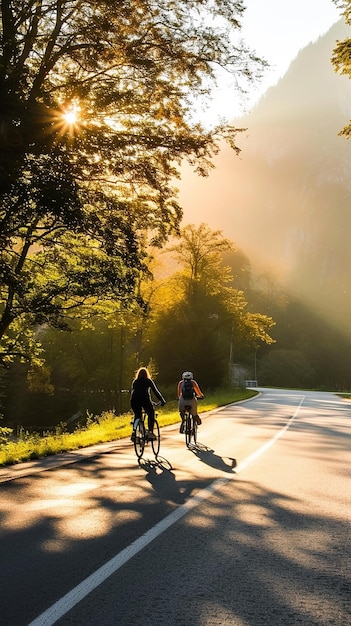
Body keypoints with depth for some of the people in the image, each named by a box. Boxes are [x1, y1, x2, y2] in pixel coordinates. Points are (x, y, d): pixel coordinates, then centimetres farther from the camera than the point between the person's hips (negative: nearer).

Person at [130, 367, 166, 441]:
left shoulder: (135, 382, 27)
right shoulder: (148, 381, 19)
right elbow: (156, 391, 19)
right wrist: (162, 401, 24)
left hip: (134, 400, 3)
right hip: (145, 399, -3)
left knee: (137, 416, 20)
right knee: (151, 414, 15)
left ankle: (134, 432, 2)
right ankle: (150, 432, 1)